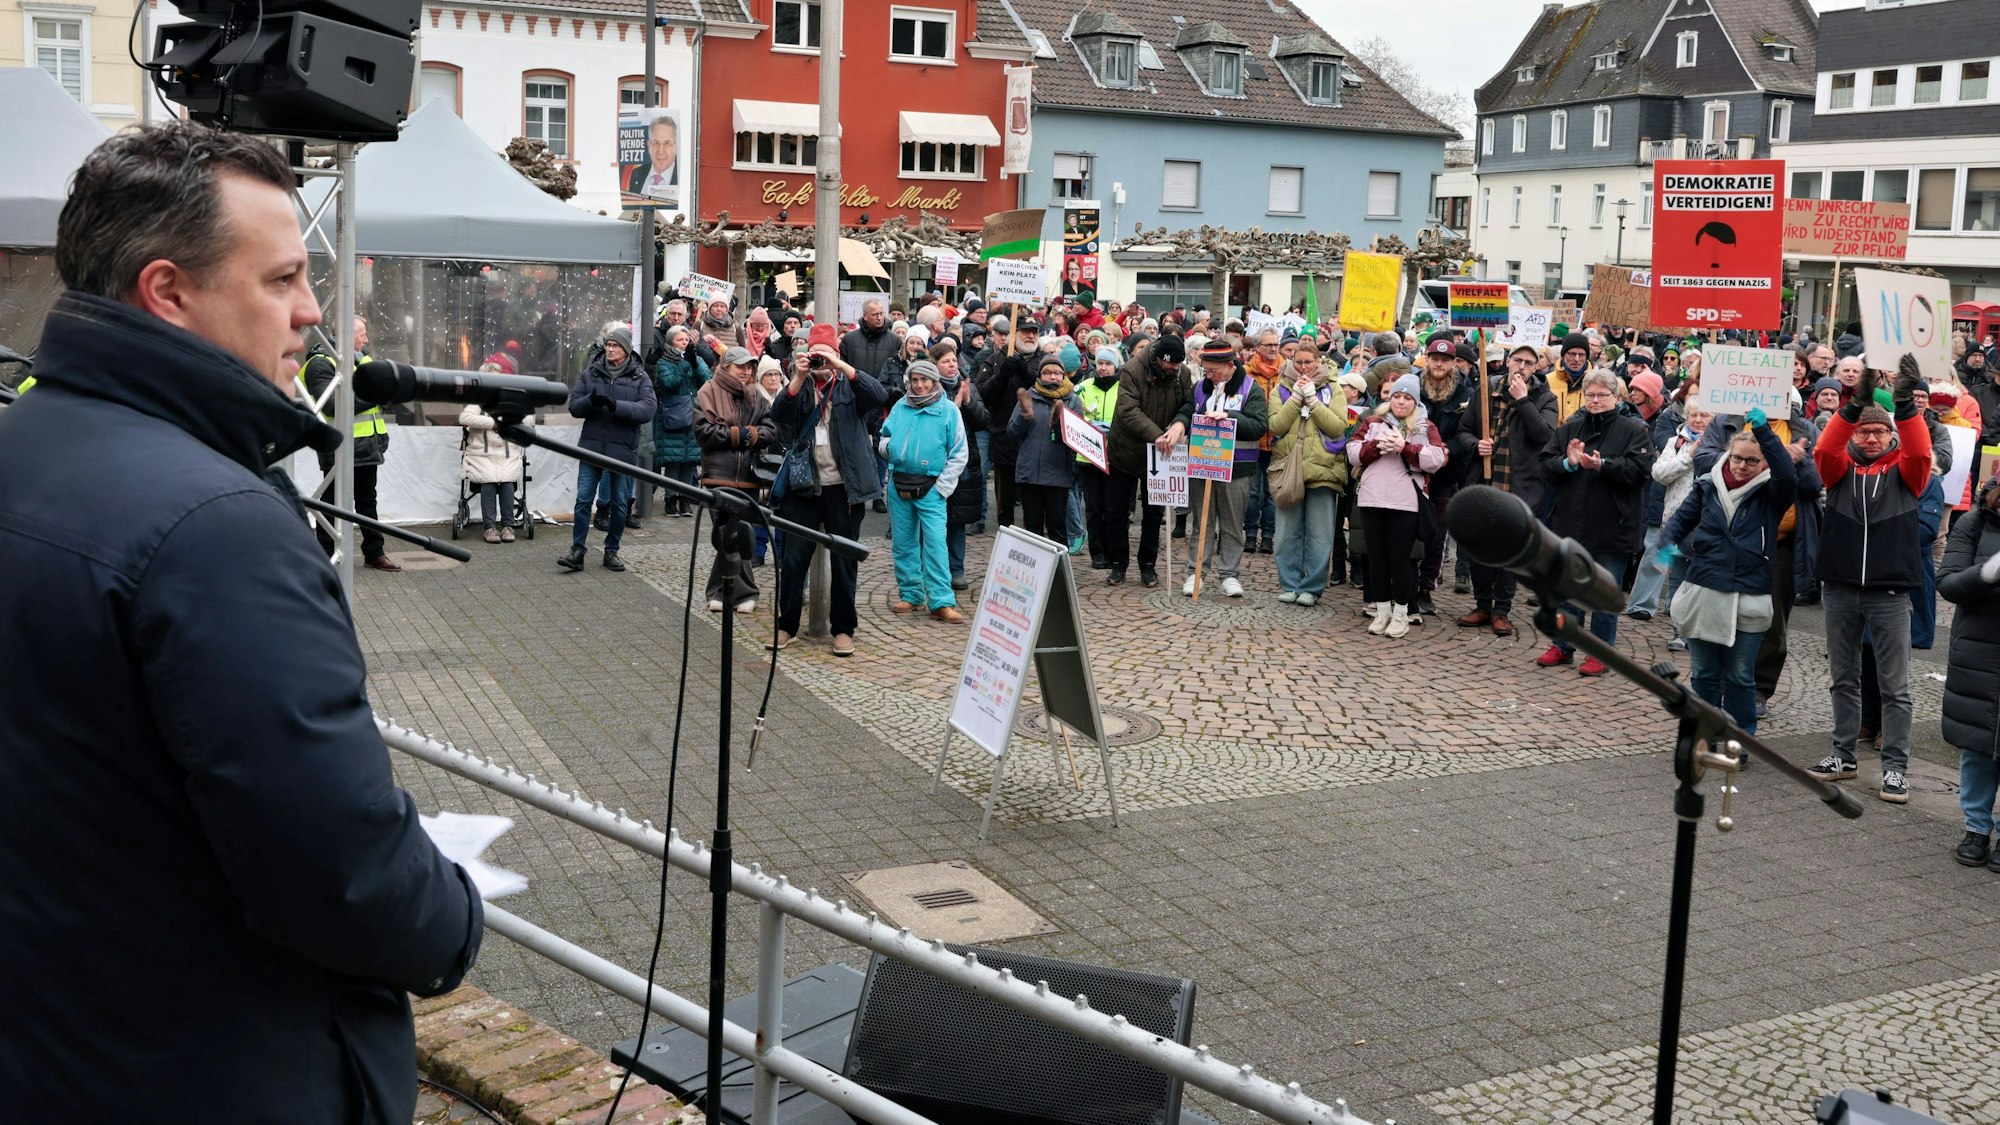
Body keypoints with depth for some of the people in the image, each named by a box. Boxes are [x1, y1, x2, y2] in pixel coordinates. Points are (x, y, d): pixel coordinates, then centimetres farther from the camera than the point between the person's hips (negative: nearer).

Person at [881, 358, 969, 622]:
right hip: (898, 486, 4)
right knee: (904, 543, 9)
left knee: (936, 544, -10)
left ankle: (942, 602, -10)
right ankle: (910, 594, 21)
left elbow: (959, 454, -1)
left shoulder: (948, 409, -1)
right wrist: (888, 447, -4)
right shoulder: (900, 407, 10)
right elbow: (884, 438, 21)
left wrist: (942, 487, -8)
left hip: (931, 488, -4)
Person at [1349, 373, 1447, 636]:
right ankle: (1381, 610, 15)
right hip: (1372, 499, 3)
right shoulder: (1373, 422, 14)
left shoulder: (1426, 427, 8)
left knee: (1400, 557, 0)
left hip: (1406, 502, -3)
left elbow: (1436, 459, -6)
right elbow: (1353, 453, 5)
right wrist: (1377, 445, -11)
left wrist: (1405, 448, -15)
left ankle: (1401, 613, 8)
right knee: (1376, 555, 6)